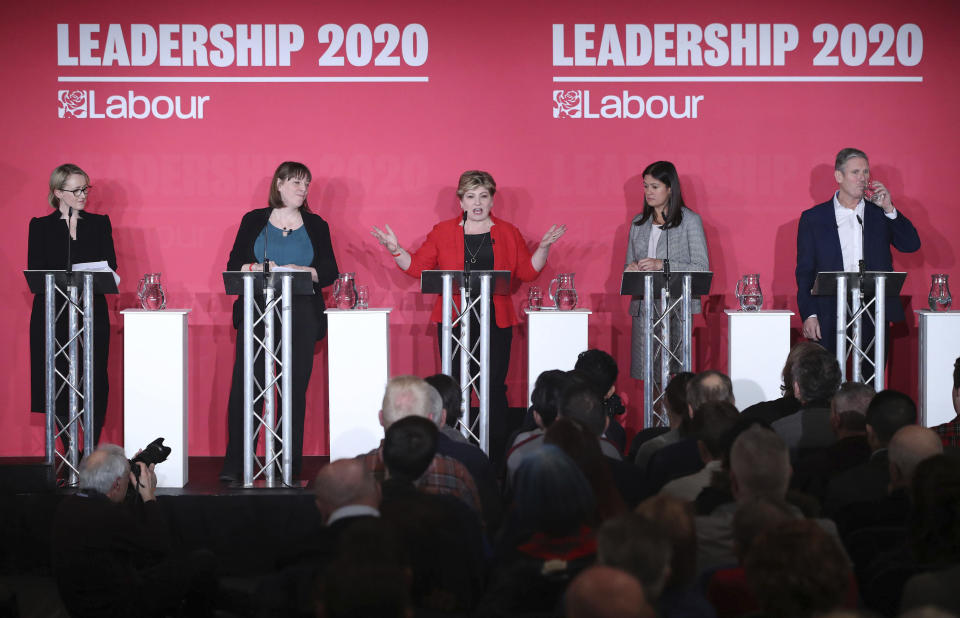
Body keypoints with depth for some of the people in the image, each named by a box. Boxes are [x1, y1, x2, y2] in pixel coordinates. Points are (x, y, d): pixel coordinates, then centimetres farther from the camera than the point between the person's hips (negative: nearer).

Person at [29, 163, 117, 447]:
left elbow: (110, 267, 8)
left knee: (94, 386, -7)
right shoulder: (41, 227, 8)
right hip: (53, 315, -1)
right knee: (59, 387, -3)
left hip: (93, 315, 1)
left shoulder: (100, 224, 13)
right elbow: (35, 273, 1)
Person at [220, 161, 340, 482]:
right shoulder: (254, 221, 10)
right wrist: (260, 269, -13)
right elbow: (233, 266, 6)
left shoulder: (316, 226, 12)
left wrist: (300, 271, -11)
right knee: (245, 386, -8)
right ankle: (235, 464, -5)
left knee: (294, 389, -1)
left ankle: (290, 465, 5)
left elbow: (330, 272, 6)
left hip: (301, 319, 1)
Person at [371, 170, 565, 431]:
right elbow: (418, 267, 9)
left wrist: (543, 248, -5)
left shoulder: (508, 233, 10)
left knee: (494, 388, -4)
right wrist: (395, 250, -4)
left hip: (496, 321, 0)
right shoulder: (442, 232, 9)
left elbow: (528, 272, 8)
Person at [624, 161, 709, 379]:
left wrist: (663, 265, -16)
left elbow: (702, 268, -6)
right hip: (643, 309, 4)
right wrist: (631, 270, -2)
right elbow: (628, 265, 22)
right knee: (643, 374, -3)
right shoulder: (639, 223, 16)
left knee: (674, 375, -11)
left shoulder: (690, 220, 1)